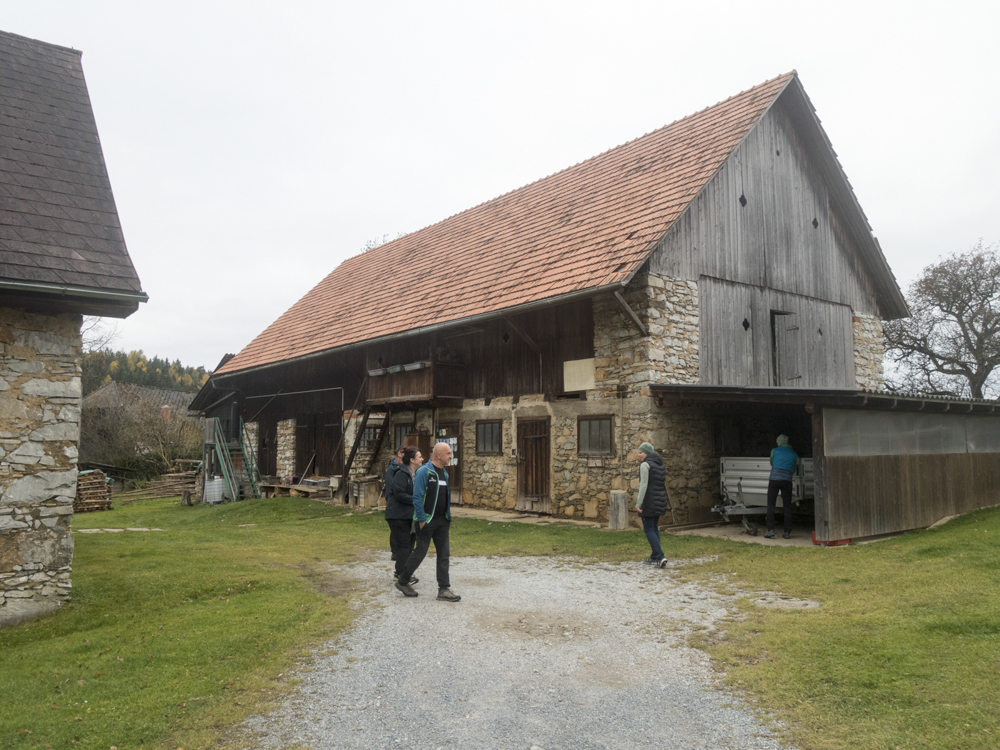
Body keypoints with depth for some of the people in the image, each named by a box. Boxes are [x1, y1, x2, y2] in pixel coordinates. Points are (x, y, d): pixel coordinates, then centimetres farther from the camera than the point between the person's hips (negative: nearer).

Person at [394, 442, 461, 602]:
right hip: (427, 521, -7)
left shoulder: (444, 473, 11)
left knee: (444, 554, 5)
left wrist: (448, 517, 14)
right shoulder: (424, 471, -14)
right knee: (420, 553, 3)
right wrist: (421, 520, -18)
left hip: (442, 521, 7)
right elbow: (417, 497, -17)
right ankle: (402, 581, 22)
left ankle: (444, 589, 10)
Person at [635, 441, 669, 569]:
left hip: (649, 501, -8)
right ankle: (654, 557, 19)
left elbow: (644, 485, -18)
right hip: (660, 501, 9)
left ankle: (660, 557, -13)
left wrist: (638, 503, -17)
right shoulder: (660, 464, 14)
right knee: (654, 528, 15)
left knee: (649, 529, -4)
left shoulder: (645, 465, -12)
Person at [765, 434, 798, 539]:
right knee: (787, 506, 6)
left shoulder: (774, 451, 5)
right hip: (787, 481, 2)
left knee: (771, 505, 0)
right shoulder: (794, 454, 11)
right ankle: (787, 532, 6)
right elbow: (794, 469, 18)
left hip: (774, 480, -2)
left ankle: (770, 530, -8)